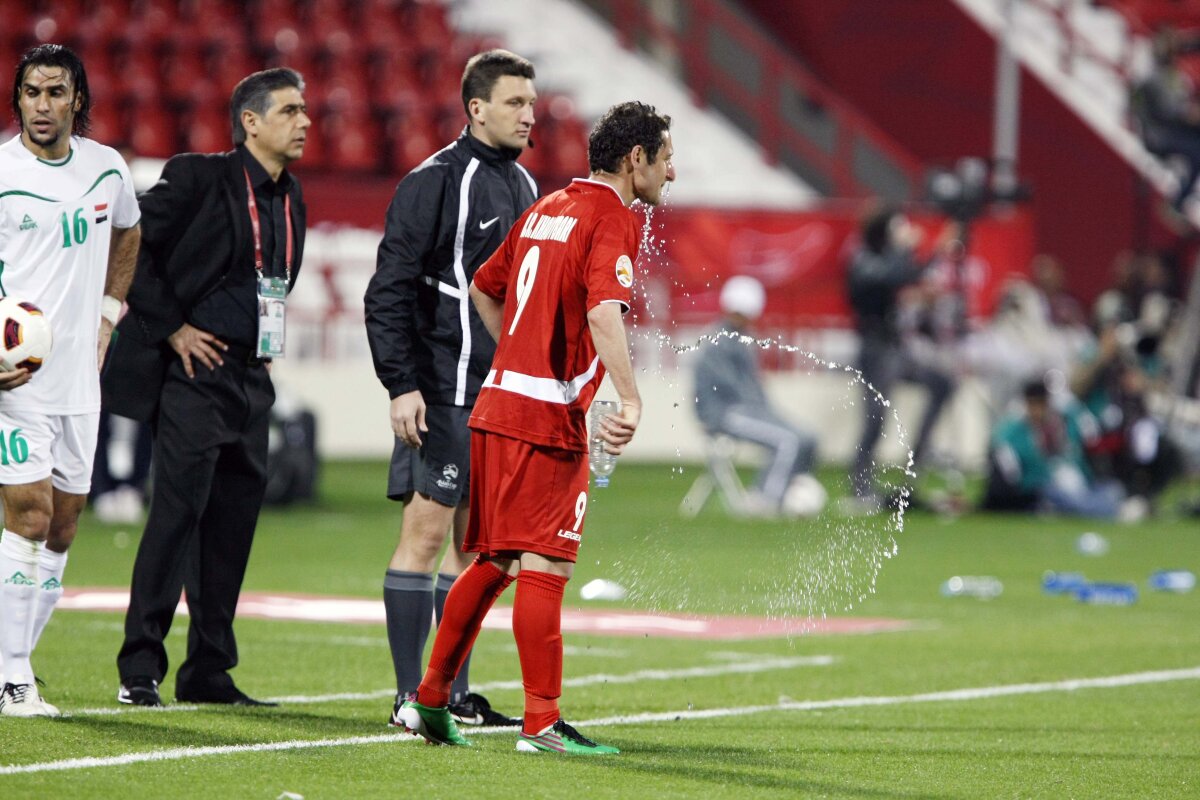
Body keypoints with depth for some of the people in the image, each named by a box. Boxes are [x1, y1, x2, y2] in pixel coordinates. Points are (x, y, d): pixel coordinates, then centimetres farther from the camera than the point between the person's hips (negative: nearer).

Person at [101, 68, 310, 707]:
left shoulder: (289, 197, 14)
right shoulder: (198, 176, -8)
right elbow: (134, 246, -12)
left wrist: (263, 342, 13)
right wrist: (172, 328, -12)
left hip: (251, 379, 7)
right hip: (196, 371, -7)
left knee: (234, 522, 7)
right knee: (178, 511, -11)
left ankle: (208, 670, 13)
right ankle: (140, 667, -7)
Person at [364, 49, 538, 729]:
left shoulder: (524, 187, 16)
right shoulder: (435, 183, -9)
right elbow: (389, 291, -11)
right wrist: (401, 384, -18)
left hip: (504, 394, 8)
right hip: (443, 393, -8)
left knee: (474, 543, 9)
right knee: (427, 531, -8)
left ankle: (454, 692, 13)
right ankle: (410, 696, -6)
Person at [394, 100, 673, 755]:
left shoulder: (548, 208, 16)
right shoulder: (613, 219, -10)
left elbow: (485, 288, 25)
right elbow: (602, 311, -26)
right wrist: (630, 400, -31)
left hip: (498, 405, 8)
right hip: (548, 418, -8)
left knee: (494, 562, 15)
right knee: (544, 567, -7)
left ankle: (428, 701, 18)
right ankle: (542, 721, -8)